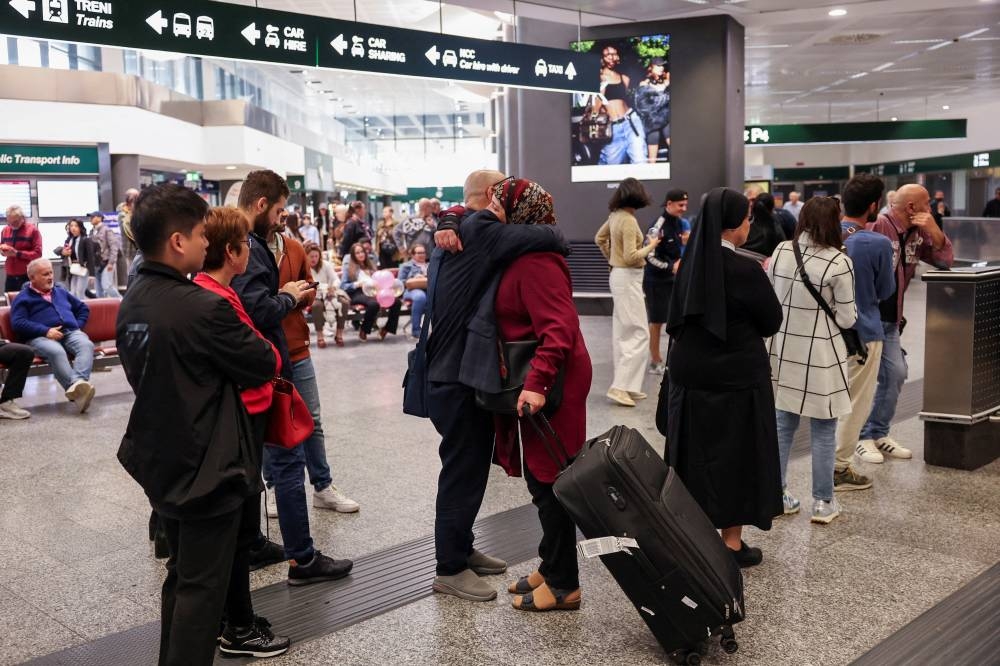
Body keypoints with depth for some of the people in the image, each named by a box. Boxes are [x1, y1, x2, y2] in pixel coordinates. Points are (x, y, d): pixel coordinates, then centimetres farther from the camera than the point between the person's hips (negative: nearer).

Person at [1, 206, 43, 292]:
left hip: (27, 276, -5)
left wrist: (17, 253, -19)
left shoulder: (32, 230, -4)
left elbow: (37, 253, -10)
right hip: (10, 276, 5)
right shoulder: (5, 230, 13)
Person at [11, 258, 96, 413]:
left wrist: (78, 325, 14)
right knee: (56, 351, -40)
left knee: (87, 345, -32)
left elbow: (83, 308, 35)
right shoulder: (23, 297, 13)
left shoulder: (60, 291, 30)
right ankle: (76, 386, -57)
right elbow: (17, 323, -2)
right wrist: (46, 331, -14)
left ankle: (79, 381, -56)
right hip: (41, 337, -4)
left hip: (71, 332, 4)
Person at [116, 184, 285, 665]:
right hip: (207, 467, -8)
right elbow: (264, 365, -14)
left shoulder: (131, 304, 2)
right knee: (203, 586, 4)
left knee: (181, 575, 22)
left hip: (160, 462, 8)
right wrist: (262, 351, 6)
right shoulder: (203, 307, -24)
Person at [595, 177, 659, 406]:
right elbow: (631, 257, -24)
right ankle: (621, 386, -9)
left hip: (619, 275, 9)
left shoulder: (615, 216, 5)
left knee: (622, 332, 14)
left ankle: (625, 384, 22)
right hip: (628, 278, -9)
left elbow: (599, 238, 20)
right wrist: (651, 246, -10)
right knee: (638, 333, -6)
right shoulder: (628, 221, -20)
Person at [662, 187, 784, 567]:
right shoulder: (744, 269, -17)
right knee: (735, 456, 7)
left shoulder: (690, 263, 2)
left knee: (694, 455, 13)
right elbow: (772, 322, -6)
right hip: (737, 378, -6)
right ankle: (731, 543, 15)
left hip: (689, 375, 6)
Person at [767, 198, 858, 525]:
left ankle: (777, 494, 22)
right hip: (820, 354, -4)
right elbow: (847, 318, -7)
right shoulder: (839, 262, -14)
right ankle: (822, 502, 15)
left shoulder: (781, 251, -1)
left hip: (783, 350, 5)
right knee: (823, 431, 7)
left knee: (783, 424, 14)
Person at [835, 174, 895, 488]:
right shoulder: (879, 244, -19)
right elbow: (885, 291, -4)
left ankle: (832, 457, 30)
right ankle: (837, 467, 10)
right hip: (862, 331, -6)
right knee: (856, 402, 4)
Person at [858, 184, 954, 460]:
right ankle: (858, 436, 9)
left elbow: (945, 259, 7)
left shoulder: (918, 233, 8)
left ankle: (878, 433, 19)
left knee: (896, 372, 7)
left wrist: (933, 229, -6)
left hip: (889, 318, 8)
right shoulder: (877, 227, -17)